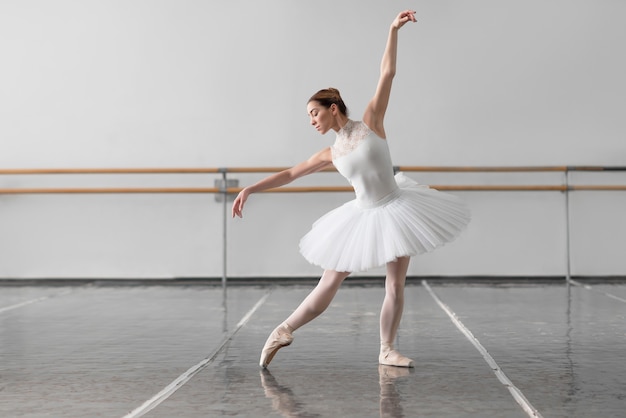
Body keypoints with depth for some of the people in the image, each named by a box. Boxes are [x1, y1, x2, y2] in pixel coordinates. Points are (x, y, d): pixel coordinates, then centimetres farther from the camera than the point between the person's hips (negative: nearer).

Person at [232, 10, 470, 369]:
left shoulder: (371, 122, -5)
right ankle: (284, 331, 14)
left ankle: (387, 351, 12)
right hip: (363, 216, 2)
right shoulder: (331, 154, 3)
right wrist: (250, 190, 5)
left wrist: (394, 30, -13)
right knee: (329, 284, 3)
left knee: (396, 286, 1)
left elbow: (387, 75, -9)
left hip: (396, 210, -2)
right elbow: (291, 173, 9)